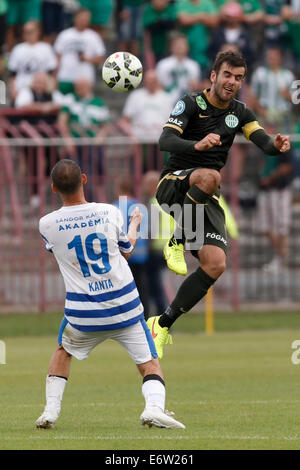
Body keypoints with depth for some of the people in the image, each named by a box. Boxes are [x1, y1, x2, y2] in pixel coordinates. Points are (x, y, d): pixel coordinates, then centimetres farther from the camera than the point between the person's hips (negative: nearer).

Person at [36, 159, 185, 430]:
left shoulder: (48, 224, -8)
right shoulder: (110, 213, -7)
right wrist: (134, 225, 31)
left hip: (82, 313, 1)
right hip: (124, 305, -1)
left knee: (63, 351, 29)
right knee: (150, 363, 7)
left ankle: (51, 410, 18)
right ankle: (154, 407, -19)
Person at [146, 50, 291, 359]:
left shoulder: (239, 113, 9)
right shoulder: (191, 104, -5)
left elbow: (264, 143, -4)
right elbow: (165, 140, -19)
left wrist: (276, 145, -29)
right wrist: (197, 145, -39)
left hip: (205, 200, 5)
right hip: (173, 183, -5)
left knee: (216, 264, -13)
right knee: (209, 176, -40)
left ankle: (163, 324, -1)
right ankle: (177, 240, -20)